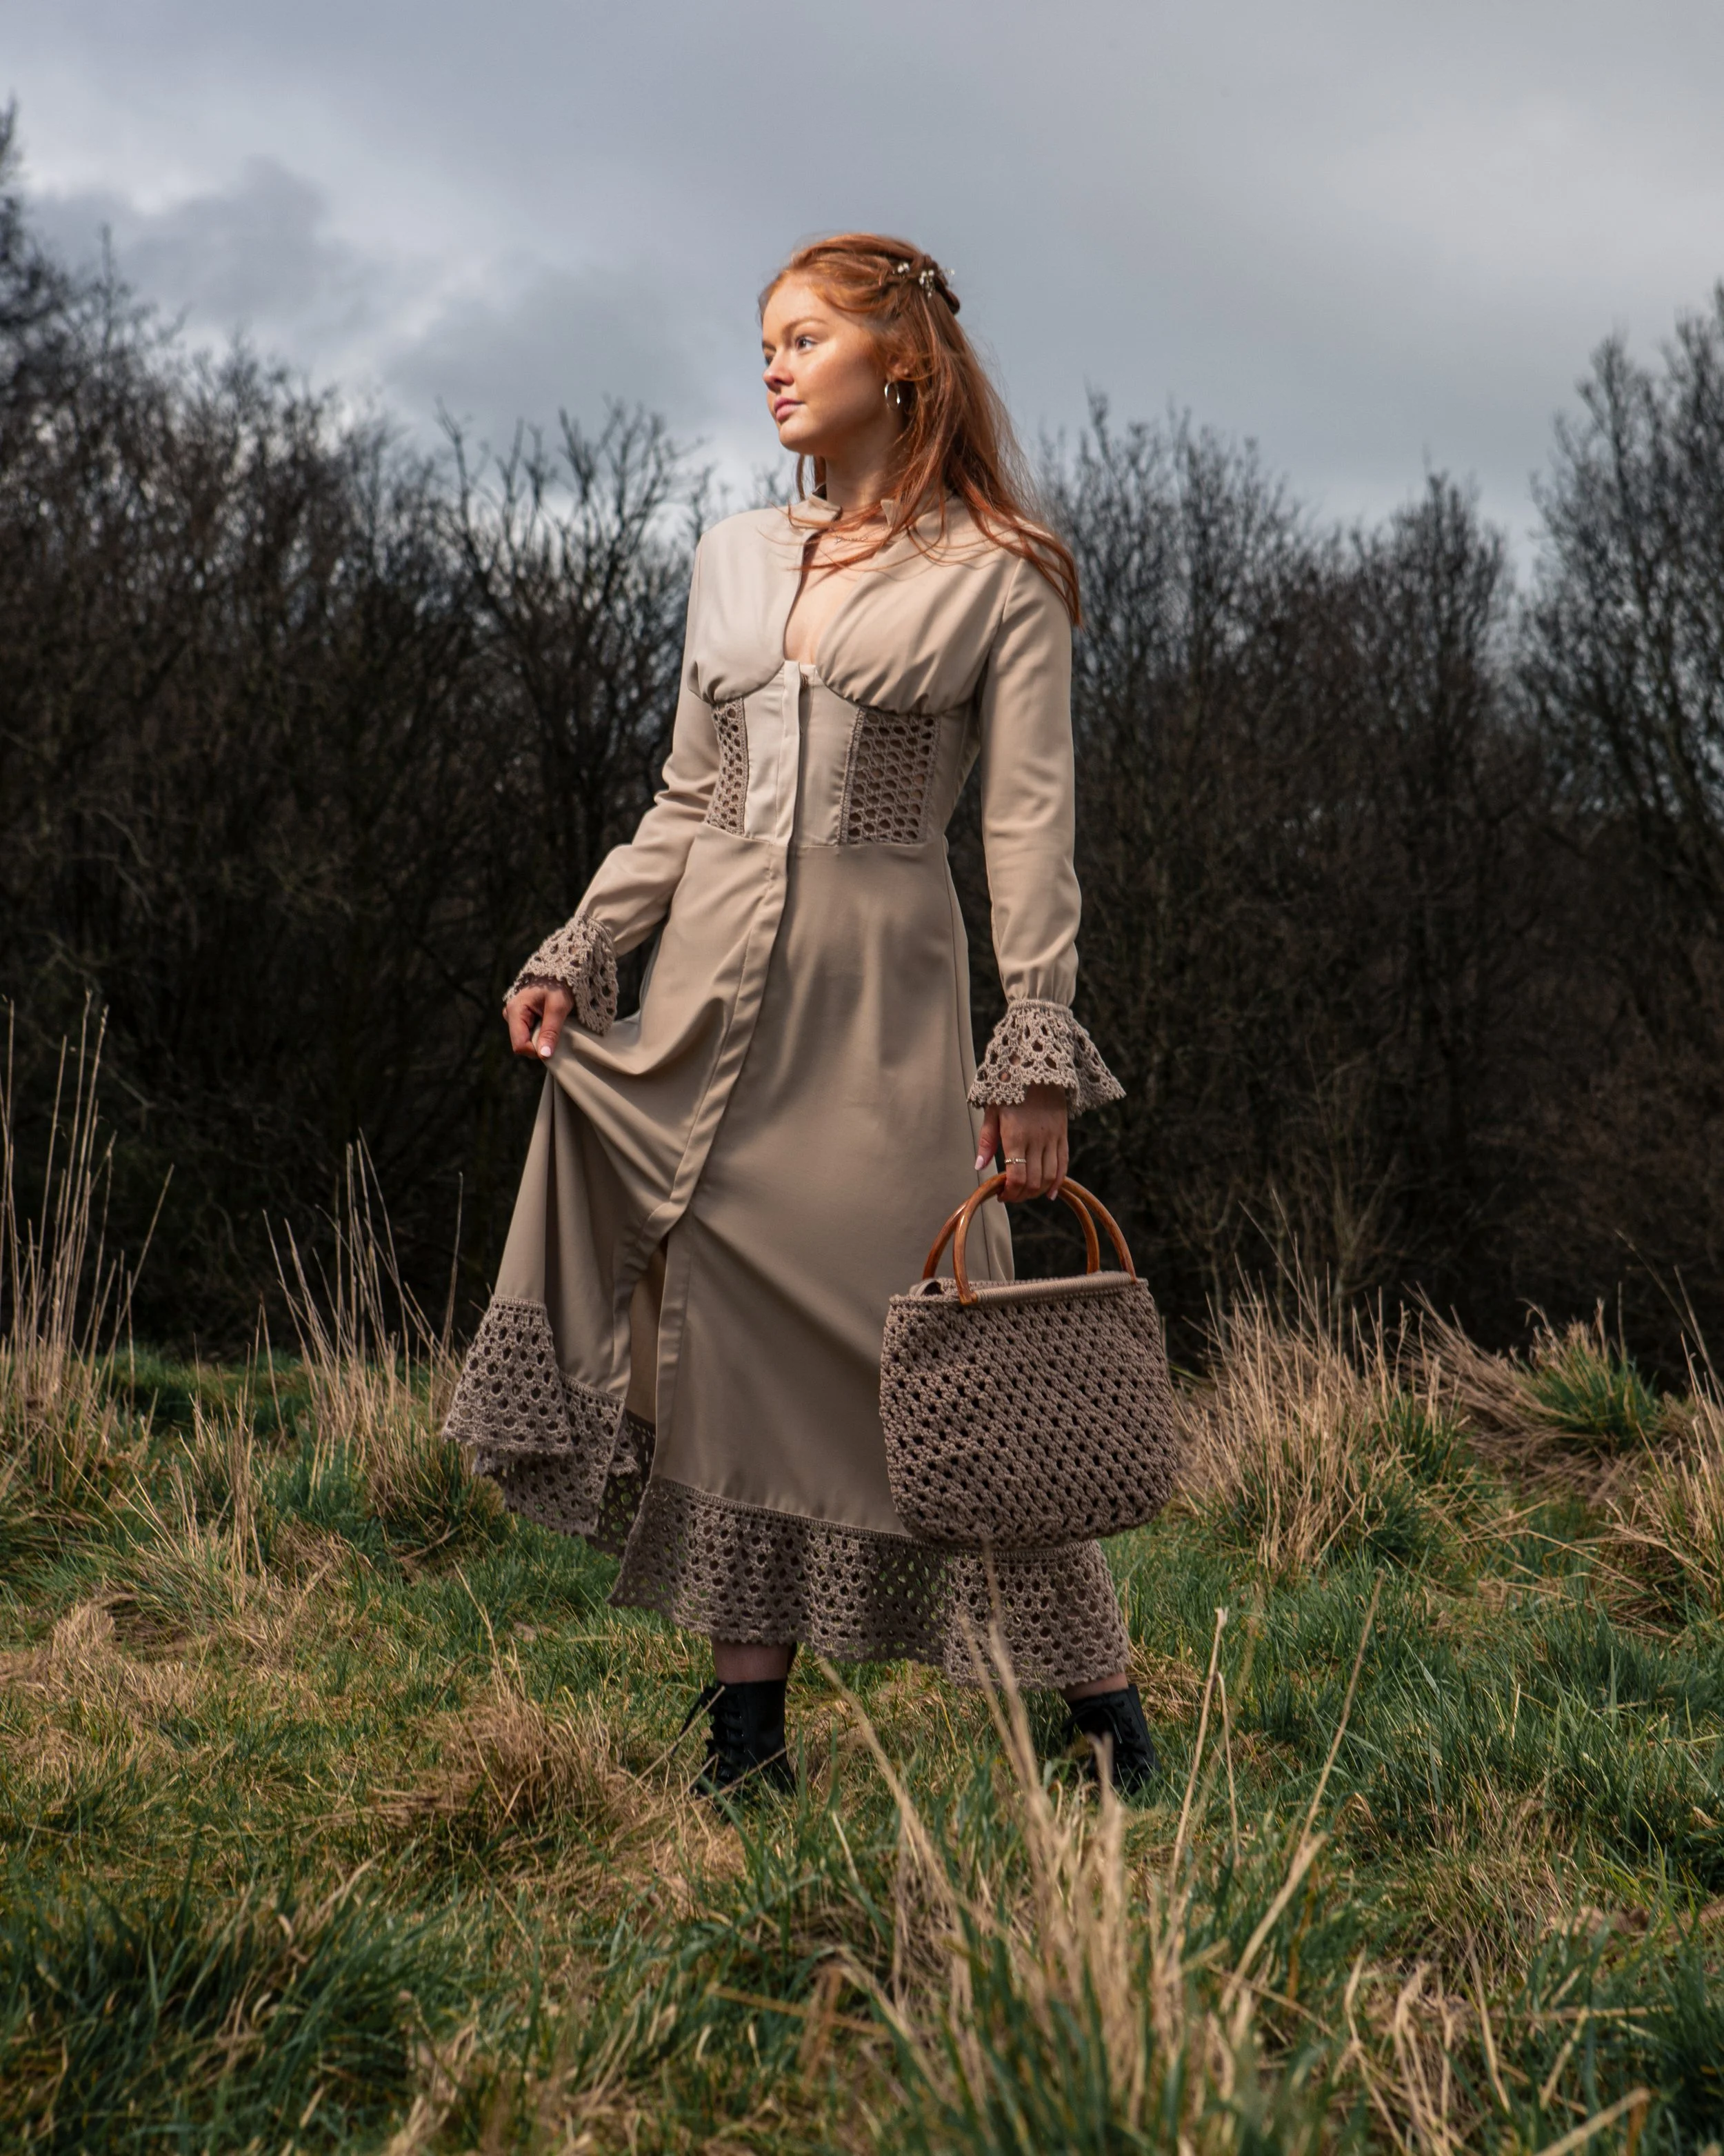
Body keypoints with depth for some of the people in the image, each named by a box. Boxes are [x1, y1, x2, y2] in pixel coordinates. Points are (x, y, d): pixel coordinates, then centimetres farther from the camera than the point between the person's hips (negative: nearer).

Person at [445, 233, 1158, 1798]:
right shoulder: (733, 561, 14)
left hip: (877, 1000, -5)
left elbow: (1032, 826, -6)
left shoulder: (998, 578, 0)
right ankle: (749, 1727, 13)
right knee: (725, 1345, 4)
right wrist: (577, 956, 9)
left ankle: (1100, 1701, 9)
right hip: (708, 993, 5)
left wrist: (1036, 1046, -14)